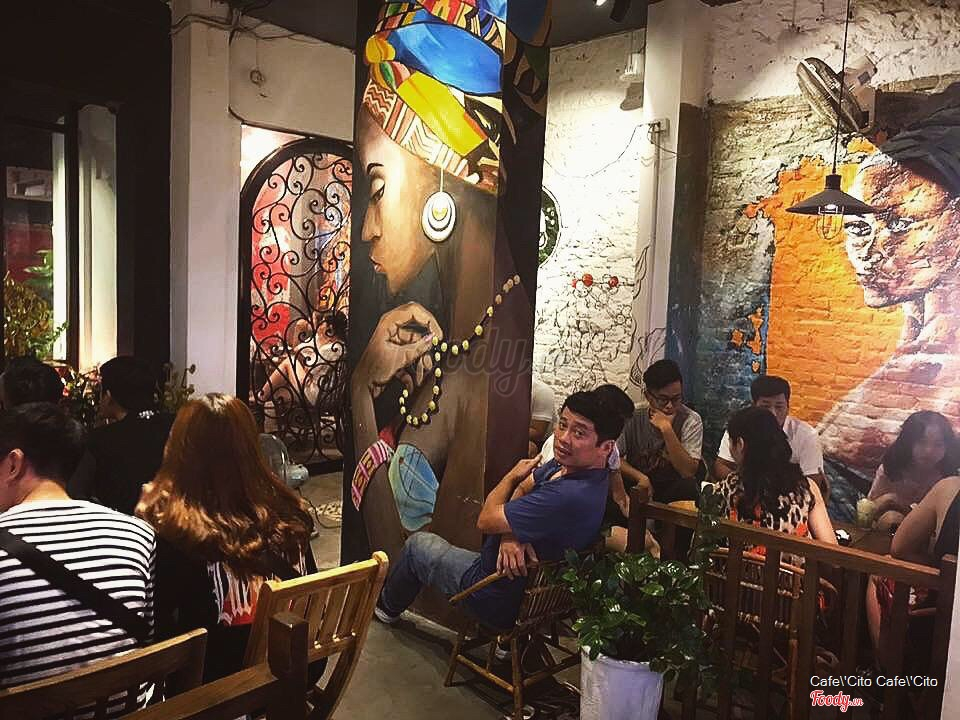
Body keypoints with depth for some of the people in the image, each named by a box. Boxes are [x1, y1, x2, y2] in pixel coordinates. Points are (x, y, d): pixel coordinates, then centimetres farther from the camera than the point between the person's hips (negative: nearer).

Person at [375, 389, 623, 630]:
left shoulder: (570, 496, -39)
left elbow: (486, 521, -27)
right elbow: (524, 488, 3)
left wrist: (511, 476, -8)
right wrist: (510, 535, -18)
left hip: (502, 600, -8)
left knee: (417, 544, 14)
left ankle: (387, 606, 42)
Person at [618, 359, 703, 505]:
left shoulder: (691, 420, -12)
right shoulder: (633, 419, -7)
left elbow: (688, 472, -20)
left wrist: (667, 429, -28)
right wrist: (640, 478, -20)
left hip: (675, 493, -1)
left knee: (688, 486, -34)